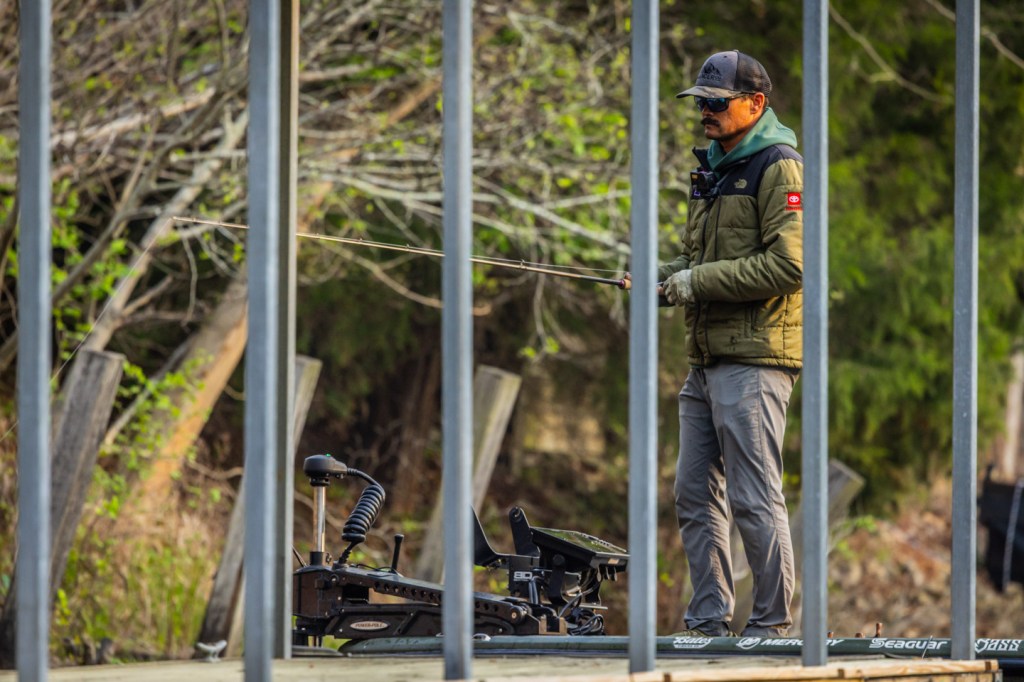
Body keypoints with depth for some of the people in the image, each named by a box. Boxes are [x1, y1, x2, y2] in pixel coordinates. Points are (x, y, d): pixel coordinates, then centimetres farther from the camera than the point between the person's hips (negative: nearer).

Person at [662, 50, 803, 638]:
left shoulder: (779, 168, -8)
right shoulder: (715, 169, 20)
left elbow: (789, 266, -18)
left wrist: (698, 281, -15)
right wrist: (662, 279, 8)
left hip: (755, 359, -9)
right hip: (708, 358, 9)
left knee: (755, 498, -8)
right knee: (697, 496, 9)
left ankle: (774, 624, -2)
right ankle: (710, 621, 15)